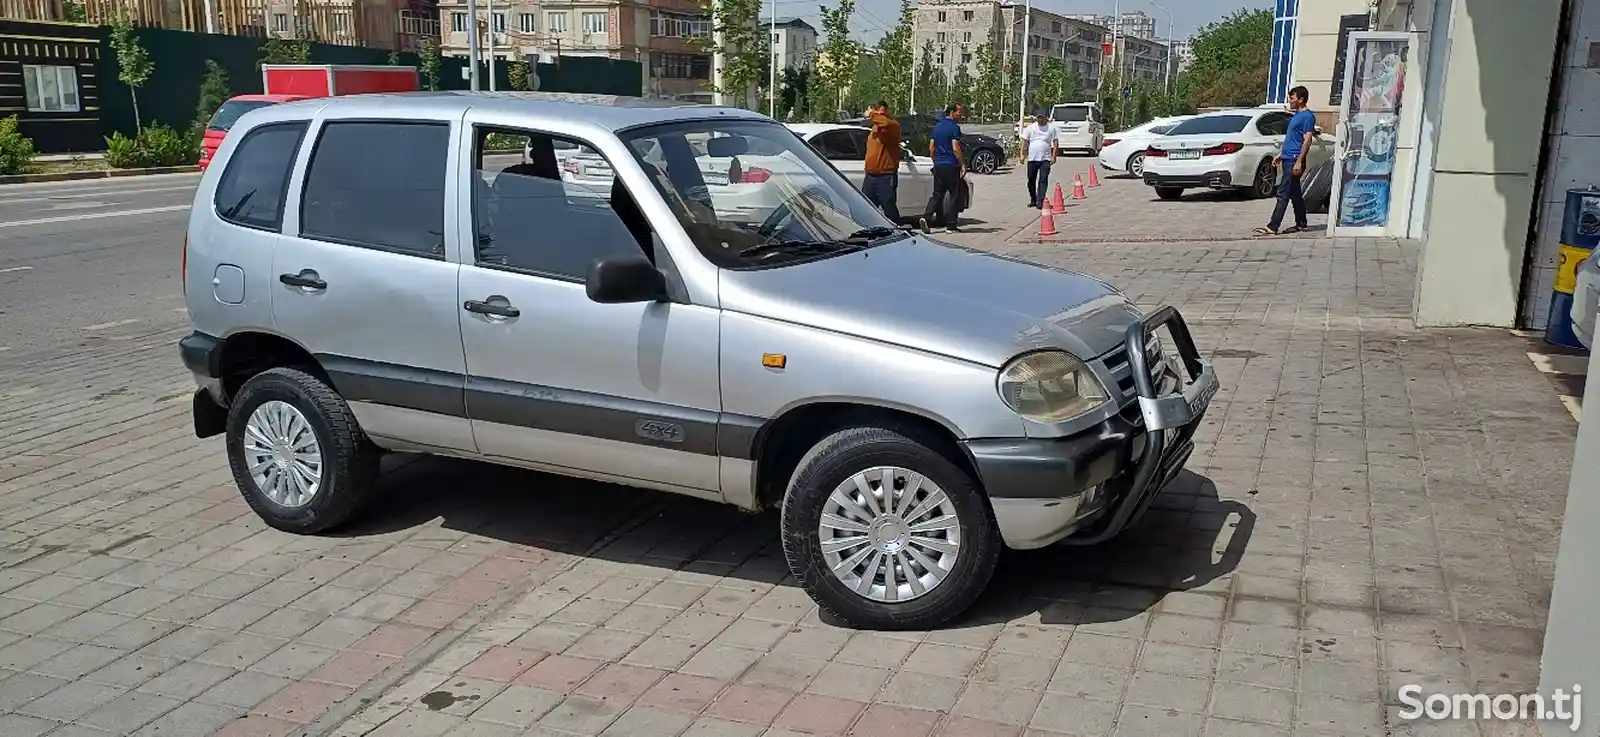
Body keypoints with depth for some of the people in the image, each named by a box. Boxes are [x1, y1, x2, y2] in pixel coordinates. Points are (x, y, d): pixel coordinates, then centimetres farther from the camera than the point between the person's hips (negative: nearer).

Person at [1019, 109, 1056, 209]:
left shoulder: (1051, 128, 5)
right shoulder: (1030, 128, 7)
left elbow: (1055, 142, 4)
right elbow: (1024, 142, 7)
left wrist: (1054, 156, -5)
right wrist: (1023, 155, -1)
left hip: (1045, 159, -2)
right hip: (1032, 159, 2)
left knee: (1043, 180, -10)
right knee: (1031, 180, 9)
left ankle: (1040, 201, -12)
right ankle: (1033, 200, 25)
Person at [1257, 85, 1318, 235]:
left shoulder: (1307, 116, -12)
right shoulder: (1297, 115, 17)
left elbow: (1307, 140, -17)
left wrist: (1299, 161, -22)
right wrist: (1280, 155, 22)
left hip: (1294, 161, -10)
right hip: (1287, 159, 10)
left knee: (1283, 194, -12)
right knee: (1295, 193, 14)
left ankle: (1273, 227, -15)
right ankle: (1301, 224, 21)